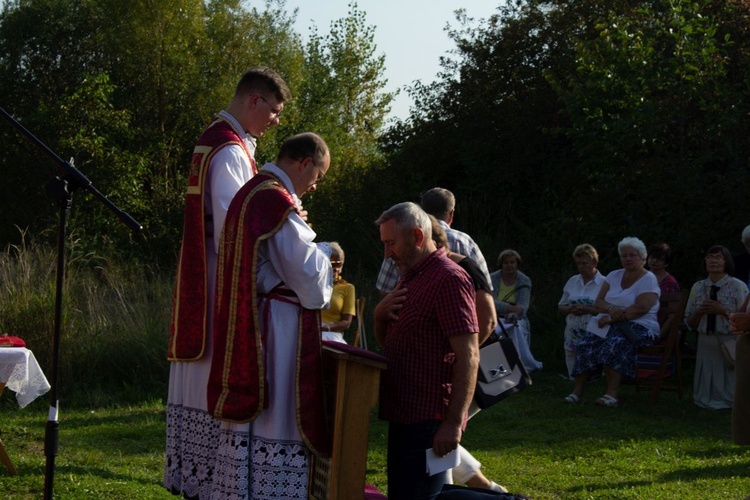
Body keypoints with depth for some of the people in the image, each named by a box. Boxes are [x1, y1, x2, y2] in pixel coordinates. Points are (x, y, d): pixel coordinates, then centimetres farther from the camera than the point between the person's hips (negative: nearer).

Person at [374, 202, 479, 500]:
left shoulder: (448, 279, -14)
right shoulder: (409, 279, 17)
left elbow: (468, 356, -19)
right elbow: (385, 341, 24)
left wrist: (454, 424, -23)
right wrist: (380, 313, 1)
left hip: (430, 420, -10)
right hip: (404, 416, 10)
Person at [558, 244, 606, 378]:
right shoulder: (572, 281, 14)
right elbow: (561, 307, 18)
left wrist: (588, 310, -21)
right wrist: (571, 309, -5)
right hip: (572, 337, 5)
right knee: (573, 377, 6)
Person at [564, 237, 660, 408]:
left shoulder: (648, 279, -2)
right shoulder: (614, 276, 16)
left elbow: (640, 309, -15)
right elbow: (598, 302, 9)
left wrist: (613, 318, -18)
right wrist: (612, 309, -14)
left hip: (638, 327, -6)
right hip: (609, 325, 6)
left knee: (614, 345, -36)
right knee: (585, 346, -20)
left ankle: (612, 394, -38)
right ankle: (577, 392, -17)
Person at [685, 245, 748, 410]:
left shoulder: (738, 287, -7)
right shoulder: (698, 287, 7)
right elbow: (690, 324, 12)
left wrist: (724, 311, -21)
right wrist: (699, 312, -8)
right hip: (706, 343, 4)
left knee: (729, 397, 2)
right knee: (704, 398, 10)